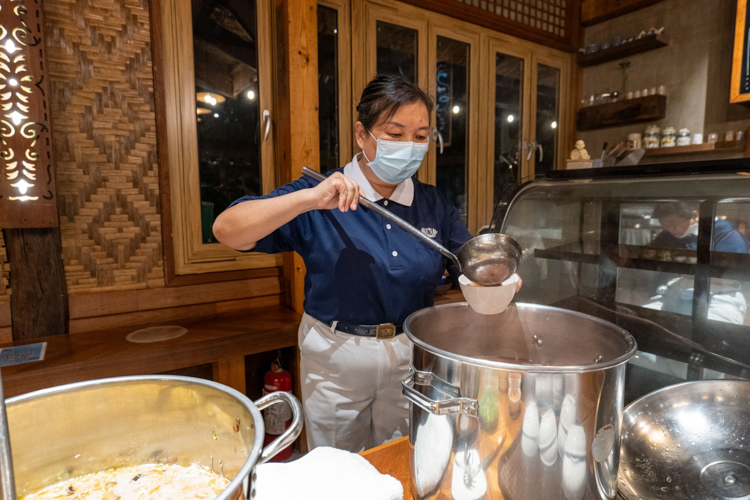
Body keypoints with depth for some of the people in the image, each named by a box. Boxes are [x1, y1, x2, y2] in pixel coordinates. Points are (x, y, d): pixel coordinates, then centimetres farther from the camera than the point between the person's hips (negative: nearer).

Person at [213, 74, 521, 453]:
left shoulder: (433, 205, 1)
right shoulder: (318, 200, -11)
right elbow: (226, 230, -19)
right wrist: (309, 199, -30)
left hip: (412, 359, 3)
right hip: (337, 359, -2)